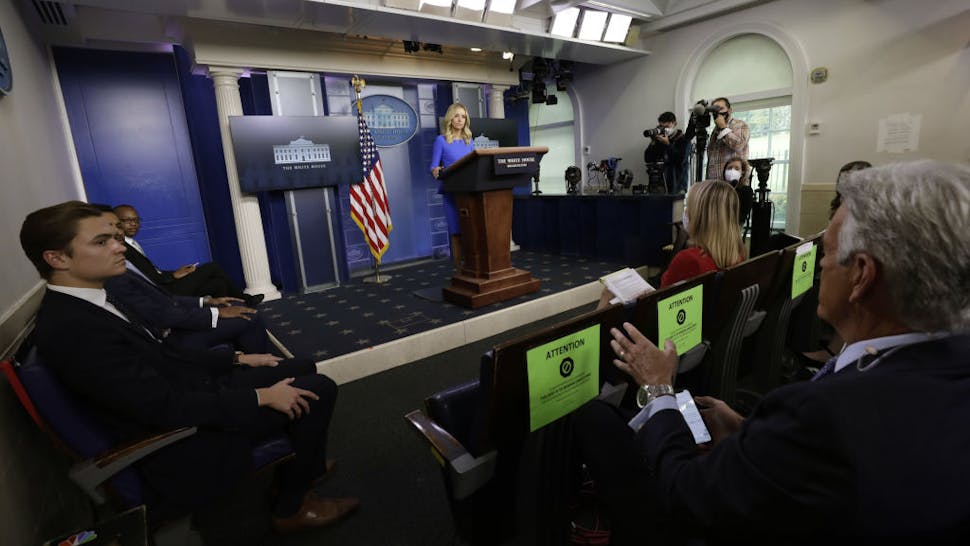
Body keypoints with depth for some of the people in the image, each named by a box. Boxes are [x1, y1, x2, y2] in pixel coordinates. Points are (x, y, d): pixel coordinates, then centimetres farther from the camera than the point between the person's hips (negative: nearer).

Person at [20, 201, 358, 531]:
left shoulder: (87, 304, 3)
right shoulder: (71, 327, -27)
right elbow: (166, 408, -28)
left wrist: (237, 359, 6)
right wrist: (263, 396, -22)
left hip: (187, 393, 9)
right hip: (181, 435, -9)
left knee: (303, 368, 13)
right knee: (318, 390, -11)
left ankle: (300, 465, 30)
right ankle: (292, 506, 9)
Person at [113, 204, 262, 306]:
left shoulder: (131, 245, 17)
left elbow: (154, 273, 12)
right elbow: (149, 280, -19)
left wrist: (174, 273, 0)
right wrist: (173, 276, -8)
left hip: (166, 286, 9)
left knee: (219, 283, 1)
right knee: (213, 267, -3)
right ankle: (246, 300, 14)